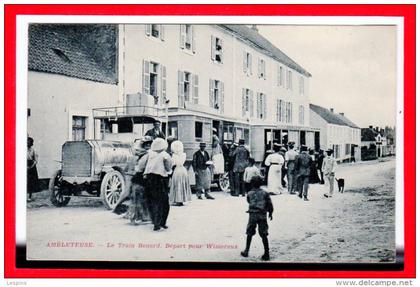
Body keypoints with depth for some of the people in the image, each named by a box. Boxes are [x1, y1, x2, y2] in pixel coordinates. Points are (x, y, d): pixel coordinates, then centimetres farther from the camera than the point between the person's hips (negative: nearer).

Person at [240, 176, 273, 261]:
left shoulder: (249, 194, 3)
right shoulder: (264, 193, 2)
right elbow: (270, 204, 2)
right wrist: (270, 213, 16)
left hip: (253, 214, 0)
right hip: (262, 215, 0)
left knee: (249, 233, 12)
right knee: (264, 235, 4)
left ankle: (246, 251, 18)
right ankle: (266, 253, 3)